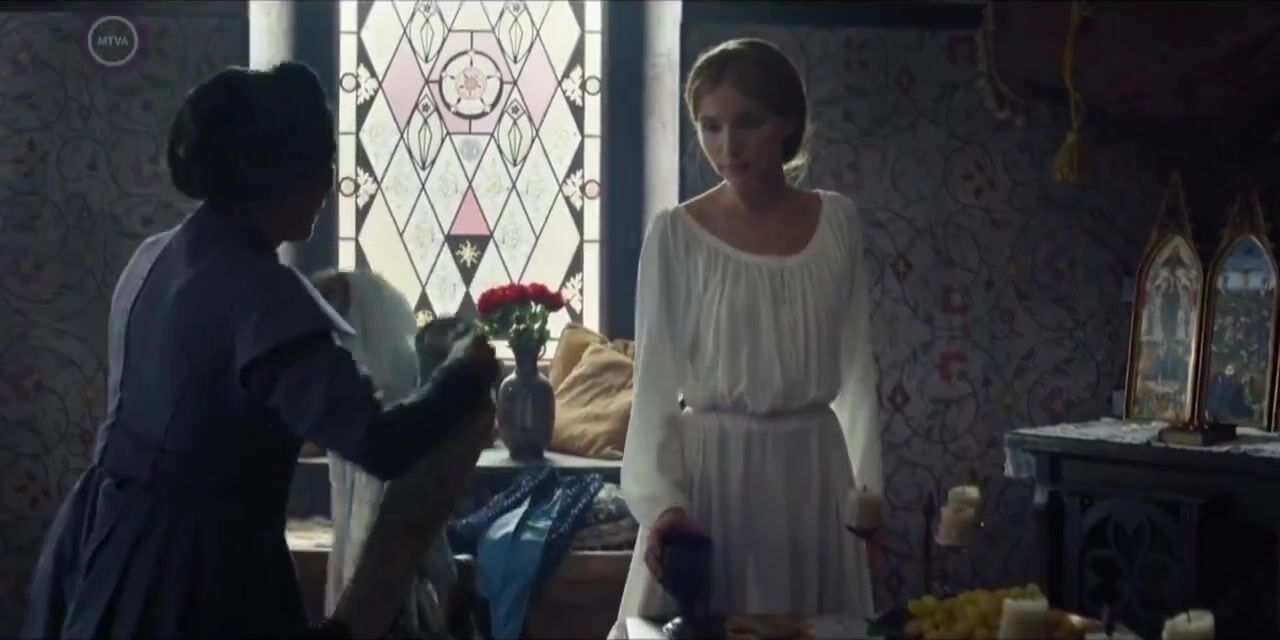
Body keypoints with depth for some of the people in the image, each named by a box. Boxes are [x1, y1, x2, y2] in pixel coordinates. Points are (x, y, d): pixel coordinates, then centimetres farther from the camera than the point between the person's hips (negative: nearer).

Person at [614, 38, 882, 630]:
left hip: (814, 466, 3)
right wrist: (661, 499, -17)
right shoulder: (676, 234, -6)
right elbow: (655, 381, -5)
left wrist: (867, 485, 4)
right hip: (710, 465, -2)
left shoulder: (837, 222, 3)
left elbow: (855, 365, 7)